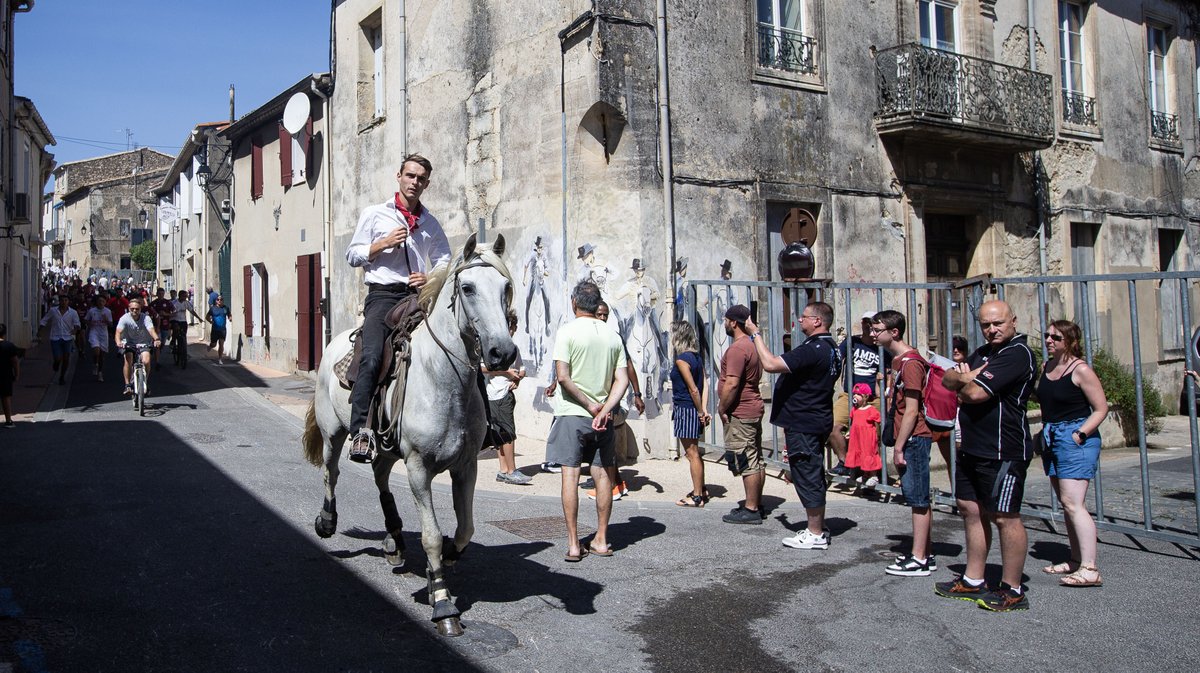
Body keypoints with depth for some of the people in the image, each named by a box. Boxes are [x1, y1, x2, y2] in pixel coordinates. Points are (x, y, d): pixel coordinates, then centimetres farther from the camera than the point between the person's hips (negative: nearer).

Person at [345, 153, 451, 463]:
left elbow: (444, 263, 20)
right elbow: (353, 255, 10)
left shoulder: (431, 224, 19)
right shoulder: (374, 214, 12)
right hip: (383, 295, -4)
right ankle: (361, 432, -26)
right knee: (372, 357, -25)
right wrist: (384, 243, -6)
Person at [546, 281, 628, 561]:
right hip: (603, 416, 4)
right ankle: (601, 540, 16)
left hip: (572, 413, -4)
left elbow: (563, 377, -16)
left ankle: (573, 544, 2)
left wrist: (591, 406, -9)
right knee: (602, 475, 10)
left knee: (570, 475, 0)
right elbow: (622, 380, -2)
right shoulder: (612, 336, 6)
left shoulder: (567, 331, -8)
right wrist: (604, 409, -9)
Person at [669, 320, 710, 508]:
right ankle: (701, 490, 29)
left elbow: (693, 389, -18)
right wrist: (704, 409, 1)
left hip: (686, 410, -9)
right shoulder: (696, 356, 10)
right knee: (694, 453, 19)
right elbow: (704, 385, 5)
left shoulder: (681, 359, -16)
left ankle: (697, 497, 6)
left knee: (692, 454, -1)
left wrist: (700, 412, -10)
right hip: (694, 411, 9)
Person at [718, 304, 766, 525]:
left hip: (740, 413, -11)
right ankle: (756, 505, 22)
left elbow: (731, 384, -25)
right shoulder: (753, 345, 15)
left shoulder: (737, 348, -18)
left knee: (747, 463, -6)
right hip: (753, 409, 11)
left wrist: (722, 409, -14)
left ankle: (751, 510, -1)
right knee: (756, 461, 14)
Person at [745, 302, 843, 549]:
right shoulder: (832, 348, 11)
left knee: (807, 477, -2)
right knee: (814, 476, 17)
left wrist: (755, 334, -19)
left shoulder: (812, 350, -23)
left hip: (803, 424, -10)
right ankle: (819, 528, 26)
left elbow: (770, 364, -30)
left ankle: (815, 534, 6)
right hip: (818, 420, 10)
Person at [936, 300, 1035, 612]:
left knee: (1004, 517, -3)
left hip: (1003, 452, -10)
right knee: (971, 509, 13)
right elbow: (948, 379, 12)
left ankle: (1012, 591, 8)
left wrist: (963, 387, 1)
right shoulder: (982, 352, 17)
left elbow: (976, 393, -22)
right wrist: (965, 377, -10)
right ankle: (973, 581, 24)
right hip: (972, 448, 10)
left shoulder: (1017, 353, -14)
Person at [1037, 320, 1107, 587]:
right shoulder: (1046, 367, 11)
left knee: (1072, 503, -14)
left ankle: (1090, 569, -14)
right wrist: (1043, 433, 13)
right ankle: (1076, 560, 20)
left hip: (1075, 438, -8)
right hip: (1051, 439, 8)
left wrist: (1080, 434, -18)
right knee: (1067, 504, 12)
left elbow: (1101, 408, -11)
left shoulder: (1081, 370, -11)